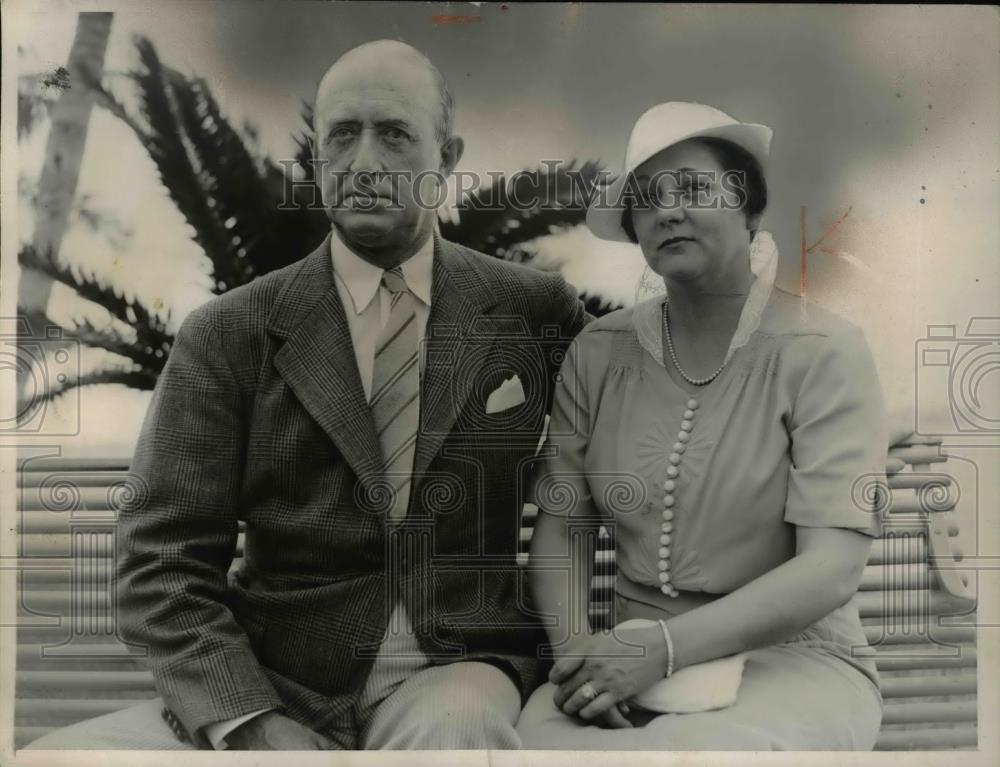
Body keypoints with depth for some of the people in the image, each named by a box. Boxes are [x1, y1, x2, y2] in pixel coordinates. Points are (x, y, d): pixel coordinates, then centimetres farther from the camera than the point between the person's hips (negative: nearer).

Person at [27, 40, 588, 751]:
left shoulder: (539, 310, 2)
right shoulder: (225, 335, 1)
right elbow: (163, 563, -2)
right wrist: (250, 721, -16)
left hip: (459, 673, 0)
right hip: (271, 684, 1)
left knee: (450, 728, -33)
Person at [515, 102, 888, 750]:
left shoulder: (824, 354, -9)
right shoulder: (599, 353, 1)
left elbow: (831, 570, -16)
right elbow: (563, 527, 4)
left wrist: (661, 646, -24)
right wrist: (577, 648, -14)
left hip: (792, 658, -1)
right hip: (633, 662, 2)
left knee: (689, 745, -33)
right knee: (532, 733, -27)